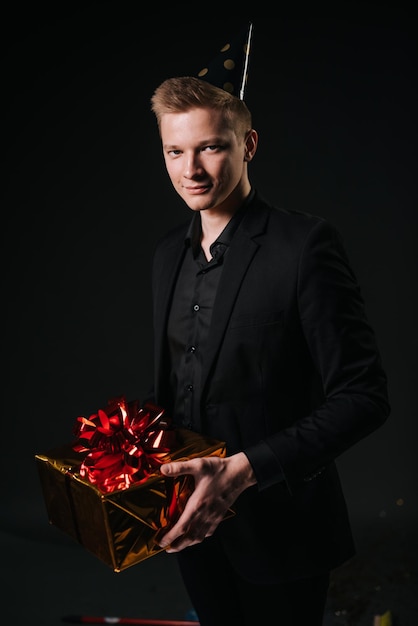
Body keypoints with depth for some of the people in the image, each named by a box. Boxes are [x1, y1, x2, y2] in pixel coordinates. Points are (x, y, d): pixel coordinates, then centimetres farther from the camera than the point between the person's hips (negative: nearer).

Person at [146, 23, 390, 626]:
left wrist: (245, 469, -27)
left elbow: (363, 396, -21)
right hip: (193, 518, 6)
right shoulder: (169, 252, 4)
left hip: (276, 529, -6)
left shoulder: (305, 245, -19)